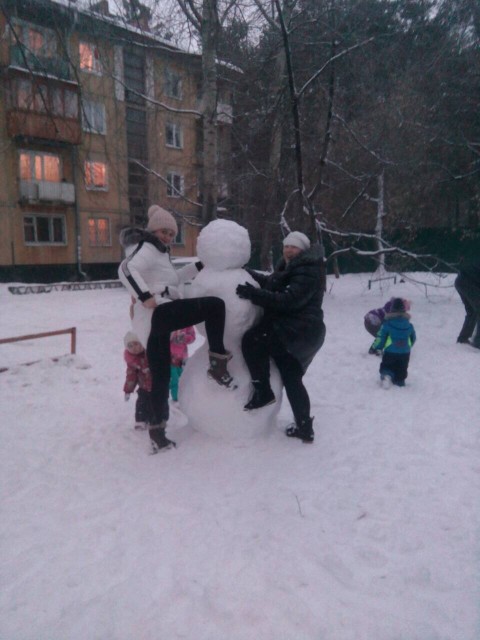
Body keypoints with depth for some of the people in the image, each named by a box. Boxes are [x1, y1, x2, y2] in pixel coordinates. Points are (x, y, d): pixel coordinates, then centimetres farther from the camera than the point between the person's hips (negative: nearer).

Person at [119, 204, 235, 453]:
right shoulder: (147, 248, -3)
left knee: (160, 377, 13)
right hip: (158, 314, -10)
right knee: (214, 305, -15)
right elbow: (126, 269, -21)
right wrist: (145, 296, -28)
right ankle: (218, 363, -15)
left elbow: (172, 279, 36)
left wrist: (198, 267, 31)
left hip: (153, 322, 10)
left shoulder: (156, 251, 29)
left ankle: (157, 431, 19)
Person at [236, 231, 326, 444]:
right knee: (291, 379, 14)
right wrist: (247, 273, 18)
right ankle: (304, 427, 22)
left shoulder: (308, 273, -14)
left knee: (252, 340, -21)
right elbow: (271, 283, 29)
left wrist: (253, 294, -30)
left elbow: (287, 300, -27)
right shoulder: (290, 268, 19)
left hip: (298, 331, -11)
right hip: (293, 331, 11)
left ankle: (263, 392, -10)